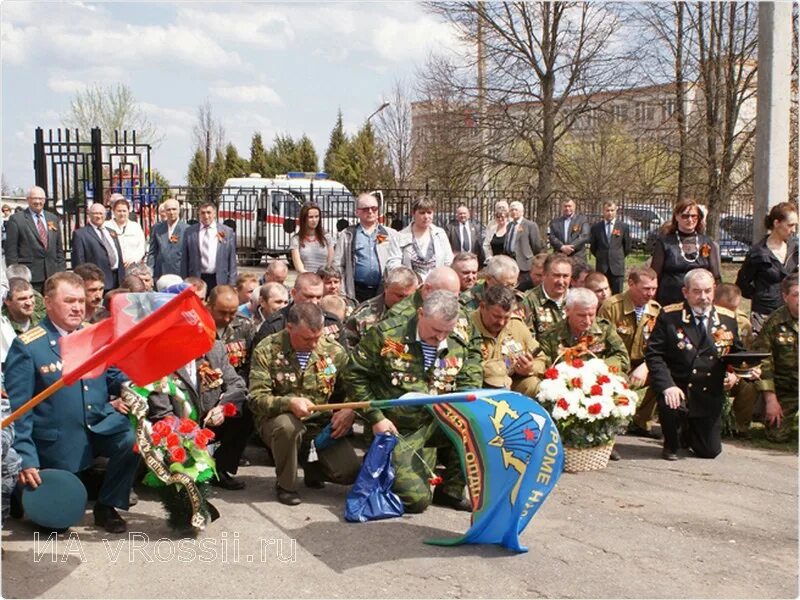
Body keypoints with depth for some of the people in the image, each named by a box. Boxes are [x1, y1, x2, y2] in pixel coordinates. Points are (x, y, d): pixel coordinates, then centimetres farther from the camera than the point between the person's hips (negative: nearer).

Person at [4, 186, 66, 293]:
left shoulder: (53, 218, 14)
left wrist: (62, 271, 10)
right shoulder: (16, 219, 0)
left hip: (52, 274, 4)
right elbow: (11, 250, -2)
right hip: (29, 276, -4)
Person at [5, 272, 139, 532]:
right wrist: (26, 459, -18)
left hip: (101, 425, 3)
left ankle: (107, 506, -4)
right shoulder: (26, 347, -12)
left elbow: (114, 379, 7)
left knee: (134, 438, -27)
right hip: (58, 441, -3)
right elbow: (17, 408, -13)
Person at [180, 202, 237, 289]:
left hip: (220, 281, 0)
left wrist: (231, 284, 0)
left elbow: (232, 260, 5)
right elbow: (184, 259, 7)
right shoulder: (190, 232, 6)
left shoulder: (228, 232, 4)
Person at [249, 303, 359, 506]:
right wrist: (289, 403, -33)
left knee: (350, 473, -15)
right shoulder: (267, 351, -11)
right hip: (278, 419, -3)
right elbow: (256, 399, -16)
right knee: (287, 425, -39)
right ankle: (285, 486, -10)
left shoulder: (334, 351, -1)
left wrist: (349, 411, -14)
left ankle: (312, 464, 21)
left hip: (322, 425, 3)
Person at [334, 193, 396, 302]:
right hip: (357, 292, -1)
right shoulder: (347, 235, 10)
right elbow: (338, 266, 6)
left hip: (385, 292, 1)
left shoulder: (391, 234, 13)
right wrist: (342, 294, -2)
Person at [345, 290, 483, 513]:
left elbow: (470, 388, 5)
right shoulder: (387, 334, -11)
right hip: (399, 431, -4)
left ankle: (451, 491, -5)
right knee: (416, 499, -19)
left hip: (437, 425, 4)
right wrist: (376, 418, -11)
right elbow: (355, 375, -6)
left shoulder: (460, 345, 1)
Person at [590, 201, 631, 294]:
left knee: (617, 294, 0)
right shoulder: (596, 227, 3)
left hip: (617, 266, -1)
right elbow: (592, 246, 13)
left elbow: (628, 245, 10)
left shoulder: (623, 226, 1)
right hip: (601, 266, 1)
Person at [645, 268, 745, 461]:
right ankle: (671, 444, -1)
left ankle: (687, 433, 40)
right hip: (677, 388, -3)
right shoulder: (669, 316, -7)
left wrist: (734, 373, -3)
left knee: (710, 451, 1)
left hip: (710, 394, 3)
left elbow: (738, 352, 19)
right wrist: (667, 386, -24)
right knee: (672, 408, -37)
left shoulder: (728, 319, 4)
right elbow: (653, 353, -11)